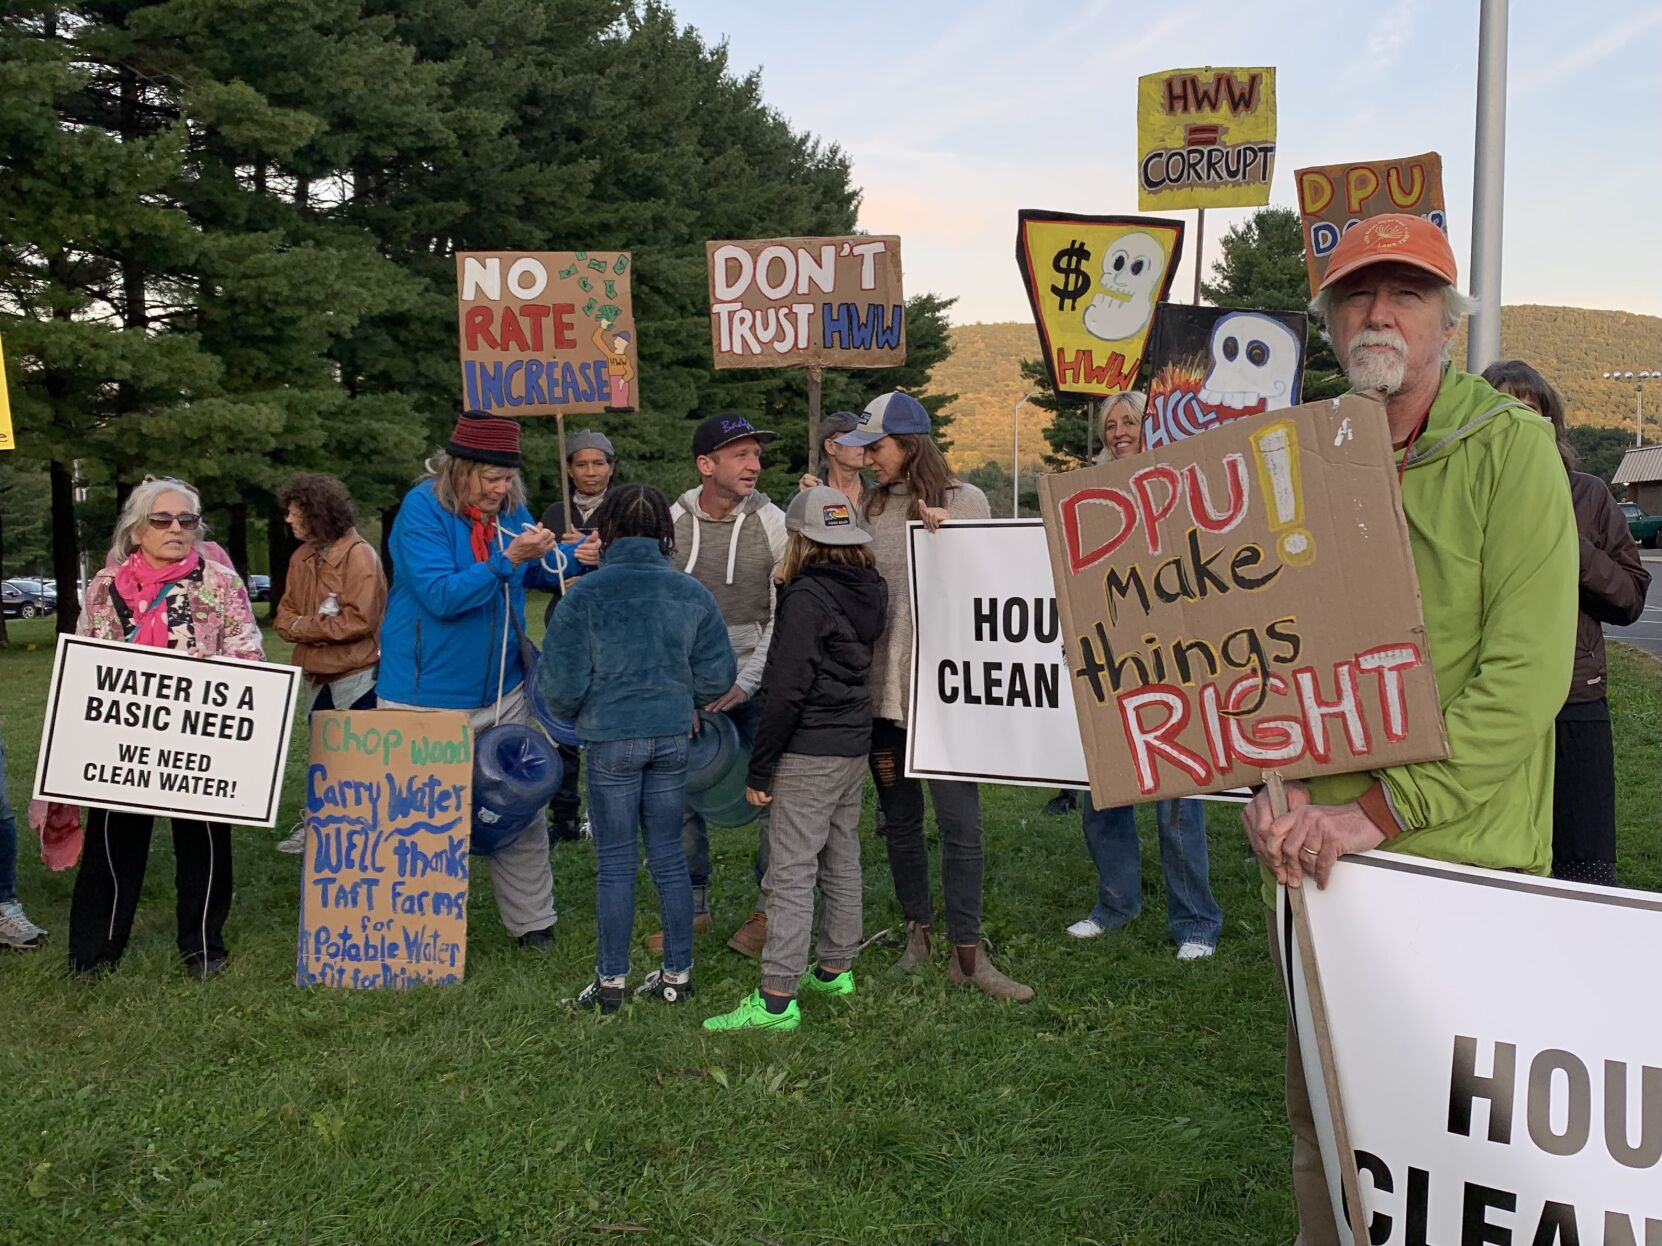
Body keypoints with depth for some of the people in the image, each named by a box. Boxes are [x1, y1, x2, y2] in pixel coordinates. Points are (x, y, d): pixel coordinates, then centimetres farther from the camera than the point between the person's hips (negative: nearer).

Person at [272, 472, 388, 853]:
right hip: (317, 675, 8)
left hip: (357, 677, -8)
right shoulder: (302, 557, 10)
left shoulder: (359, 555, -15)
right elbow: (286, 612, 12)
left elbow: (358, 620, -21)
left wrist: (304, 627, -14)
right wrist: (294, 626, -12)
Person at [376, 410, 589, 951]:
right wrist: (508, 559, -28)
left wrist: (582, 554, -1)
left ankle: (532, 922, 20)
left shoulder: (508, 508, 5)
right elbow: (441, 595, -22)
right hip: (429, 698, -6)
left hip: (502, 693, 6)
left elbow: (538, 570, 19)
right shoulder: (423, 509, -14)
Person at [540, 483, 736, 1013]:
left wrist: (573, 711, 14)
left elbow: (562, 684, -9)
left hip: (611, 740, -3)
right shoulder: (691, 592, 0)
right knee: (669, 855, 13)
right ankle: (677, 973, 20)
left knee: (615, 861, 6)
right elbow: (719, 673, 4)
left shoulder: (584, 595, -10)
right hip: (673, 737, 4)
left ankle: (611, 982, 13)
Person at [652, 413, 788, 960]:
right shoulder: (671, 521, 0)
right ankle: (692, 906, 25)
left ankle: (769, 909, 17)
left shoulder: (773, 524, -5)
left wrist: (746, 682, -16)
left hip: (756, 684, -2)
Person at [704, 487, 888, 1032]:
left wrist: (759, 770, -12)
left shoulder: (806, 596, -16)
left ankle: (777, 997, -4)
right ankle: (836, 968, 30)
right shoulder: (871, 591, 7)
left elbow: (788, 691, -19)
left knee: (790, 872, -6)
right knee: (841, 859, 17)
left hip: (809, 752, -9)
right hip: (854, 743, 9)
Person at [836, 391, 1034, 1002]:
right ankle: (918, 930, 28)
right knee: (900, 818, 13)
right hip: (881, 689, 4)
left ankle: (967, 953, 5)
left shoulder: (964, 501, -1)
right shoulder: (869, 509, 9)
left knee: (960, 821, -4)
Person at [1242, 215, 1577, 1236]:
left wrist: (1378, 811, -20)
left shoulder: (1508, 444, -8)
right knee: (1322, 1122, 17)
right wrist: (1273, 782, -10)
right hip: (1318, 853, 4)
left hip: (1463, 850, -4)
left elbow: (1527, 671, -17)